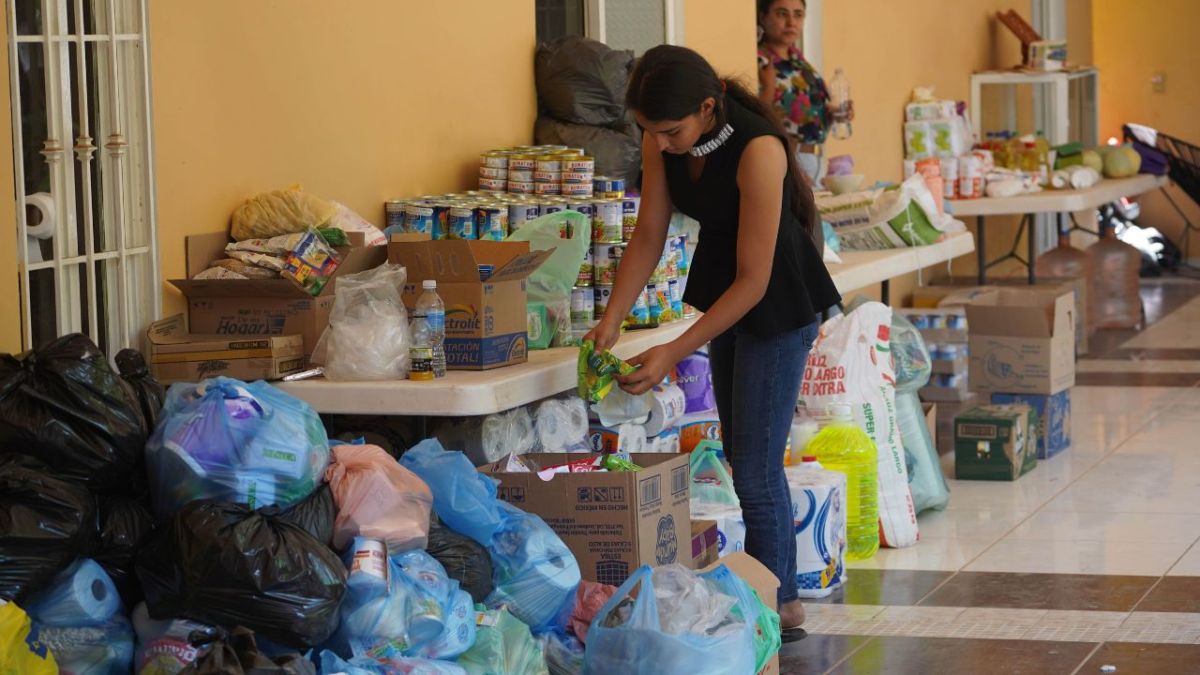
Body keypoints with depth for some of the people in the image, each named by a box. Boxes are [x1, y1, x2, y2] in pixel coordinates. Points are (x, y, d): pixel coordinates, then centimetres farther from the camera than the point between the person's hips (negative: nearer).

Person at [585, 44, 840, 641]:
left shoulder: (757, 150, -32)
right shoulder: (662, 141, -12)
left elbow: (754, 279, -29)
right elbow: (648, 237, -3)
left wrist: (673, 354, -31)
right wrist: (611, 321, -16)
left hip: (777, 301, -8)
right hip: (726, 296, 8)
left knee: (756, 467, -7)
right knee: (740, 456, 15)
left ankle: (780, 607, 6)